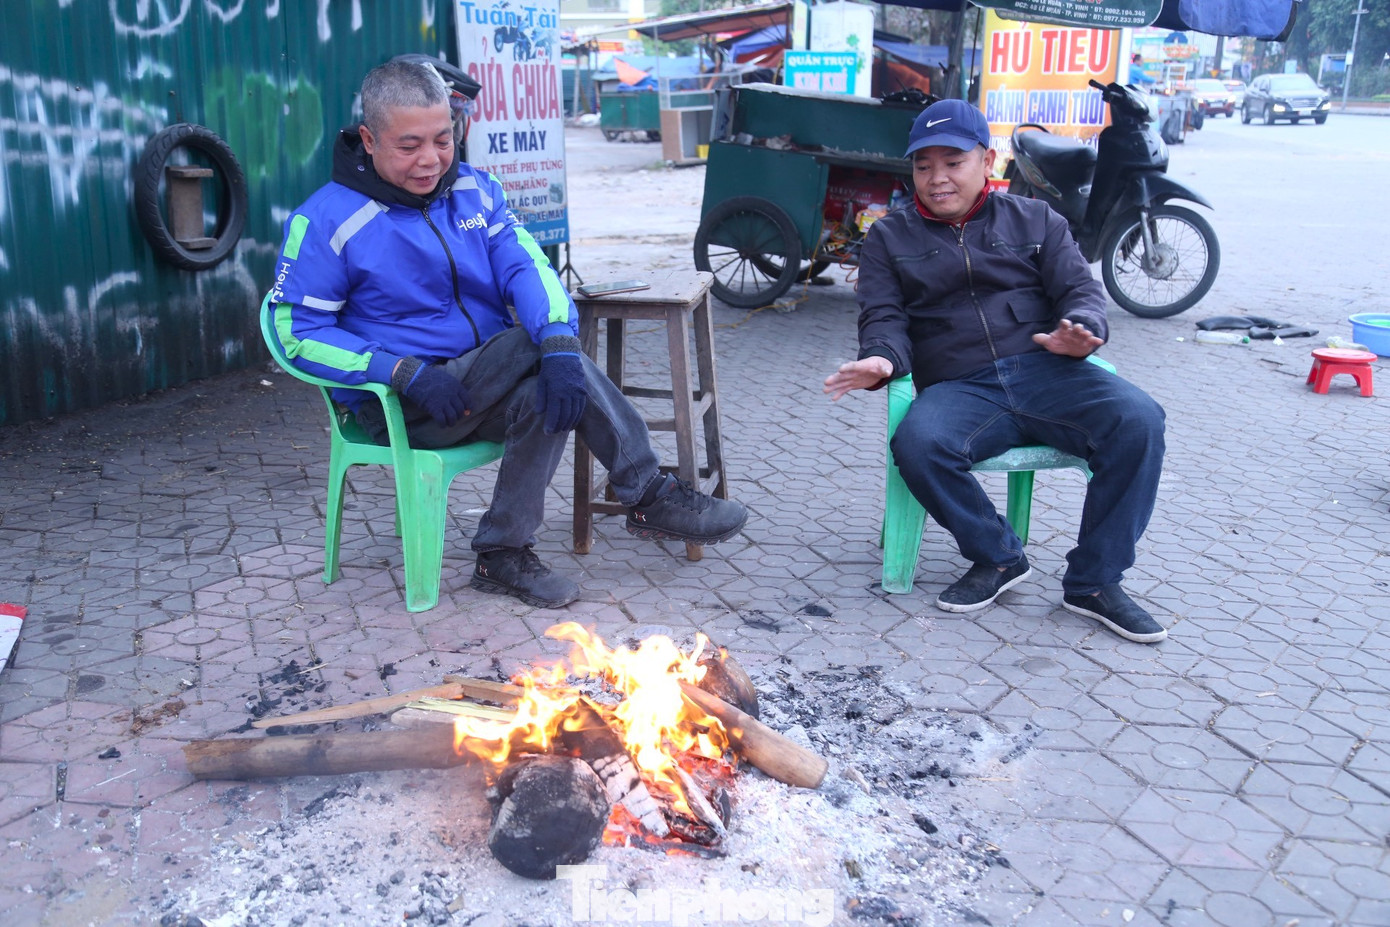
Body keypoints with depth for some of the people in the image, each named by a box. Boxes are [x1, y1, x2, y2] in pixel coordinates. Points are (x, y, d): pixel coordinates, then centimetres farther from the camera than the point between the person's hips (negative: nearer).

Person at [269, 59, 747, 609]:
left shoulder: (475, 190, 6)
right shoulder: (327, 222, -9)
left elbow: (525, 268, -8)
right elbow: (299, 334, -11)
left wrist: (560, 343, -29)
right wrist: (408, 374, -24)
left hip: (485, 391, 5)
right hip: (402, 411, -5)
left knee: (548, 394, -29)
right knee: (537, 343, -25)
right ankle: (650, 497, -16)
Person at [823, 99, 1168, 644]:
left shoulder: (1034, 220, 20)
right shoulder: (890, 237, 19)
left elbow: (1080, 289, 10)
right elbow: (884, 315, 7)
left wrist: (1079, 331, -15)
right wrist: (883, 358, -17)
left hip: (1045, 371, 1)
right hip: (957, 389, -1)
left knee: (1137, 420, -27)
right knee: (917, 445, -35)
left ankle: (1094, 581, -13)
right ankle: (998, 557, -8)